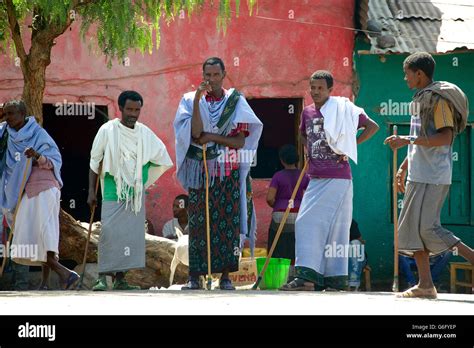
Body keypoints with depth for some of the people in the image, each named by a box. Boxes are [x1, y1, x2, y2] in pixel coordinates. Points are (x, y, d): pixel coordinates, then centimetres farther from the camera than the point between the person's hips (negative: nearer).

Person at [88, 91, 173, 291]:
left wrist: (141, 181, 14)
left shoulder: (144, 133, 7)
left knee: (132, 234, 1)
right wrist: (91, 191, 0)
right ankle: (103, 276, -12)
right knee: (109, 232, -14)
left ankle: (120, 278, 6)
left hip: (136, 194, 4)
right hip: (113, 192, -4)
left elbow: (162, 159, 20)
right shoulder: (107, 131, -4)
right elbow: (94, 162, 3)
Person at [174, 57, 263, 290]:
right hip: (200, 173, 0)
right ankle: (194, 276, 0)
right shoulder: (191, 100, 4)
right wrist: (197, 99, -17)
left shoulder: (235, 102, 4)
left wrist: (211, 136, -12)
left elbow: (240, 142, -2)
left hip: (229, 174, 0)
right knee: (198, 224, -3)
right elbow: (195, 133, -12)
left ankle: (226, 275, 0)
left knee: (228, 223, -4)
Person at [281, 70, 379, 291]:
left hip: (337, 179, -6)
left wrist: (350, 147, -4)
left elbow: (373, 127, 0)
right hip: (316, 178, 6)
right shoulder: (307, 112, 12)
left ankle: (307, 276, -15)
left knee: (308, 222, -13)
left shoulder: (342, 110, -4)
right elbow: (302, 133, 34)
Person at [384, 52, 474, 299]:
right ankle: (425, 284, 6)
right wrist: (403, 167, 25)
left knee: (427, 227, -14)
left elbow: (445, 137, -22)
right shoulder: (421, 99, 18)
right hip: (418, 174, 10)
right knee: (411, 228, 5)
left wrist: (407, 140, -23)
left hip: (433, 176, -10)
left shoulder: (439, 99, -12)